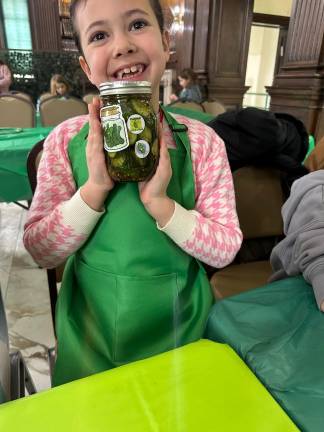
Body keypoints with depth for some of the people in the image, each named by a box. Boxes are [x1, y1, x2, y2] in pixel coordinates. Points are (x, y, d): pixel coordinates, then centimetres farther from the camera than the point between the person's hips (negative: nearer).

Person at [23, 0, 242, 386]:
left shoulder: (202, 141, -13)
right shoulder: (65, 140, -12)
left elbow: (225, 249, -12)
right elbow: (40, 251, -11)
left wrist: (160, 203, -27)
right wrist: (95, 187, -26)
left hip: (179, 329, 0)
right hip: (89, 333, 1)